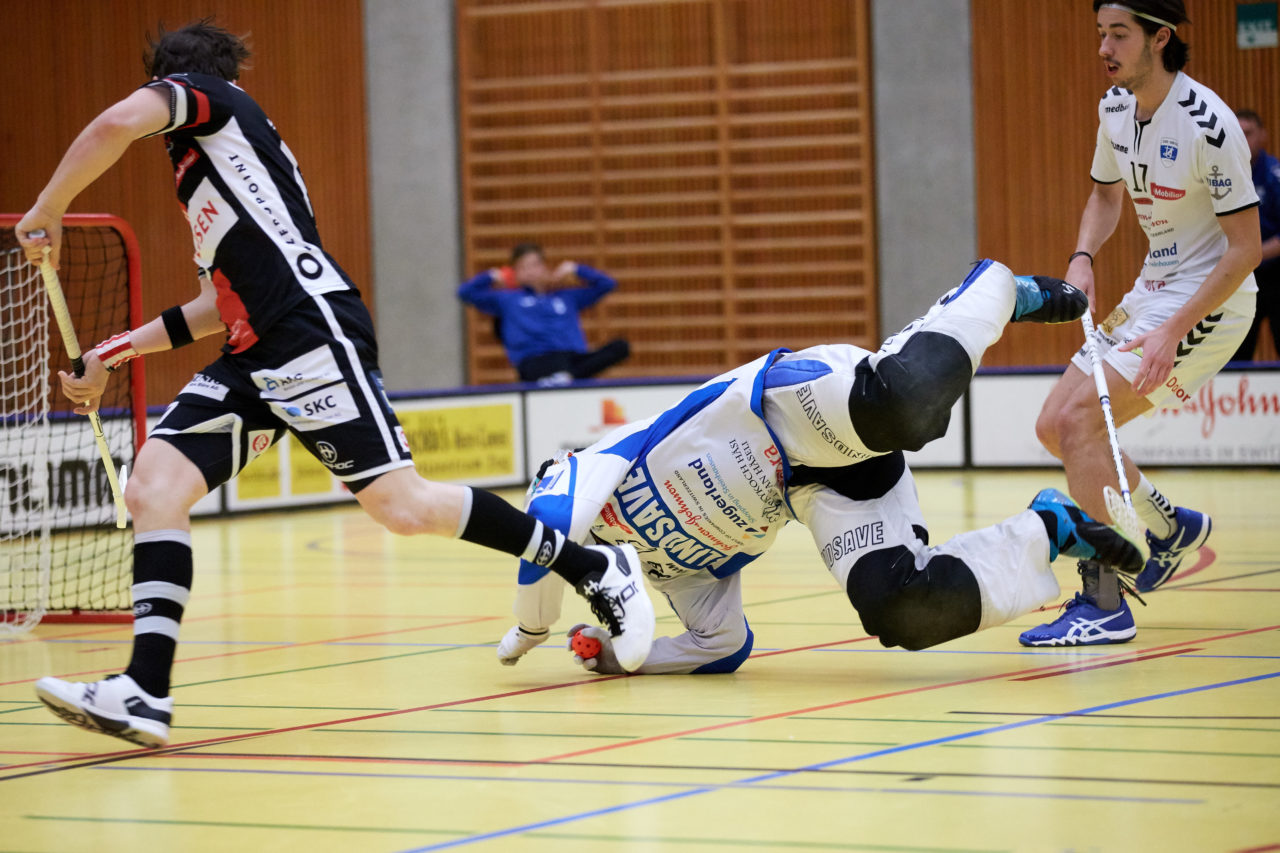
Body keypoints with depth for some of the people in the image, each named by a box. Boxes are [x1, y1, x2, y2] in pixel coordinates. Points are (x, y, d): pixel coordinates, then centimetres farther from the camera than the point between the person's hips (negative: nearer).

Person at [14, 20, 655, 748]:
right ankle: (145, 695, -14)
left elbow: (120, 122, -17)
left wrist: (48, 212, -3)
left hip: (311, 331, -9)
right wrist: (118, 353, 29)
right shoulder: (207, 168, 31)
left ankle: (597, 570, 3)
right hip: (256, 357, 10)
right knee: (154, 487, -5)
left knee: (402, 506, -11)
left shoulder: (198, 92, 6)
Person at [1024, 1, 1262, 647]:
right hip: (1152, 291, 9)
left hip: (1210, 301, -9)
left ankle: (1103, 604, -17)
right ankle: (1171, 529, 29)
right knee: (1054, 426, 8)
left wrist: (1172, 332, -26)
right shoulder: (1115, 108, 2)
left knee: (1080, 415, -20)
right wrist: (1082, 258, 0)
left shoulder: (1208, 126, -22)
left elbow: (1245, 247, -20)